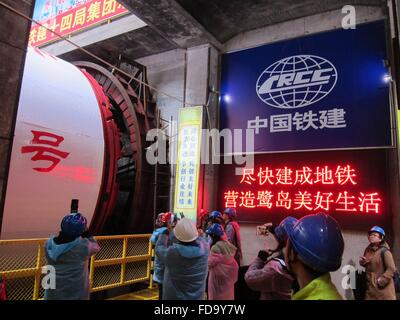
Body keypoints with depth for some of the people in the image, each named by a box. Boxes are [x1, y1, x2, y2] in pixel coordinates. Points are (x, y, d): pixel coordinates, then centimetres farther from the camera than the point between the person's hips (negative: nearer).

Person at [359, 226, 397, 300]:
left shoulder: (384, 251, -17)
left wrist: (382, 279, -22)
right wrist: (363, 262, 0)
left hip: (383, 286, -7)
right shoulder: (368, 249, 7)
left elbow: (392, 269, -20)